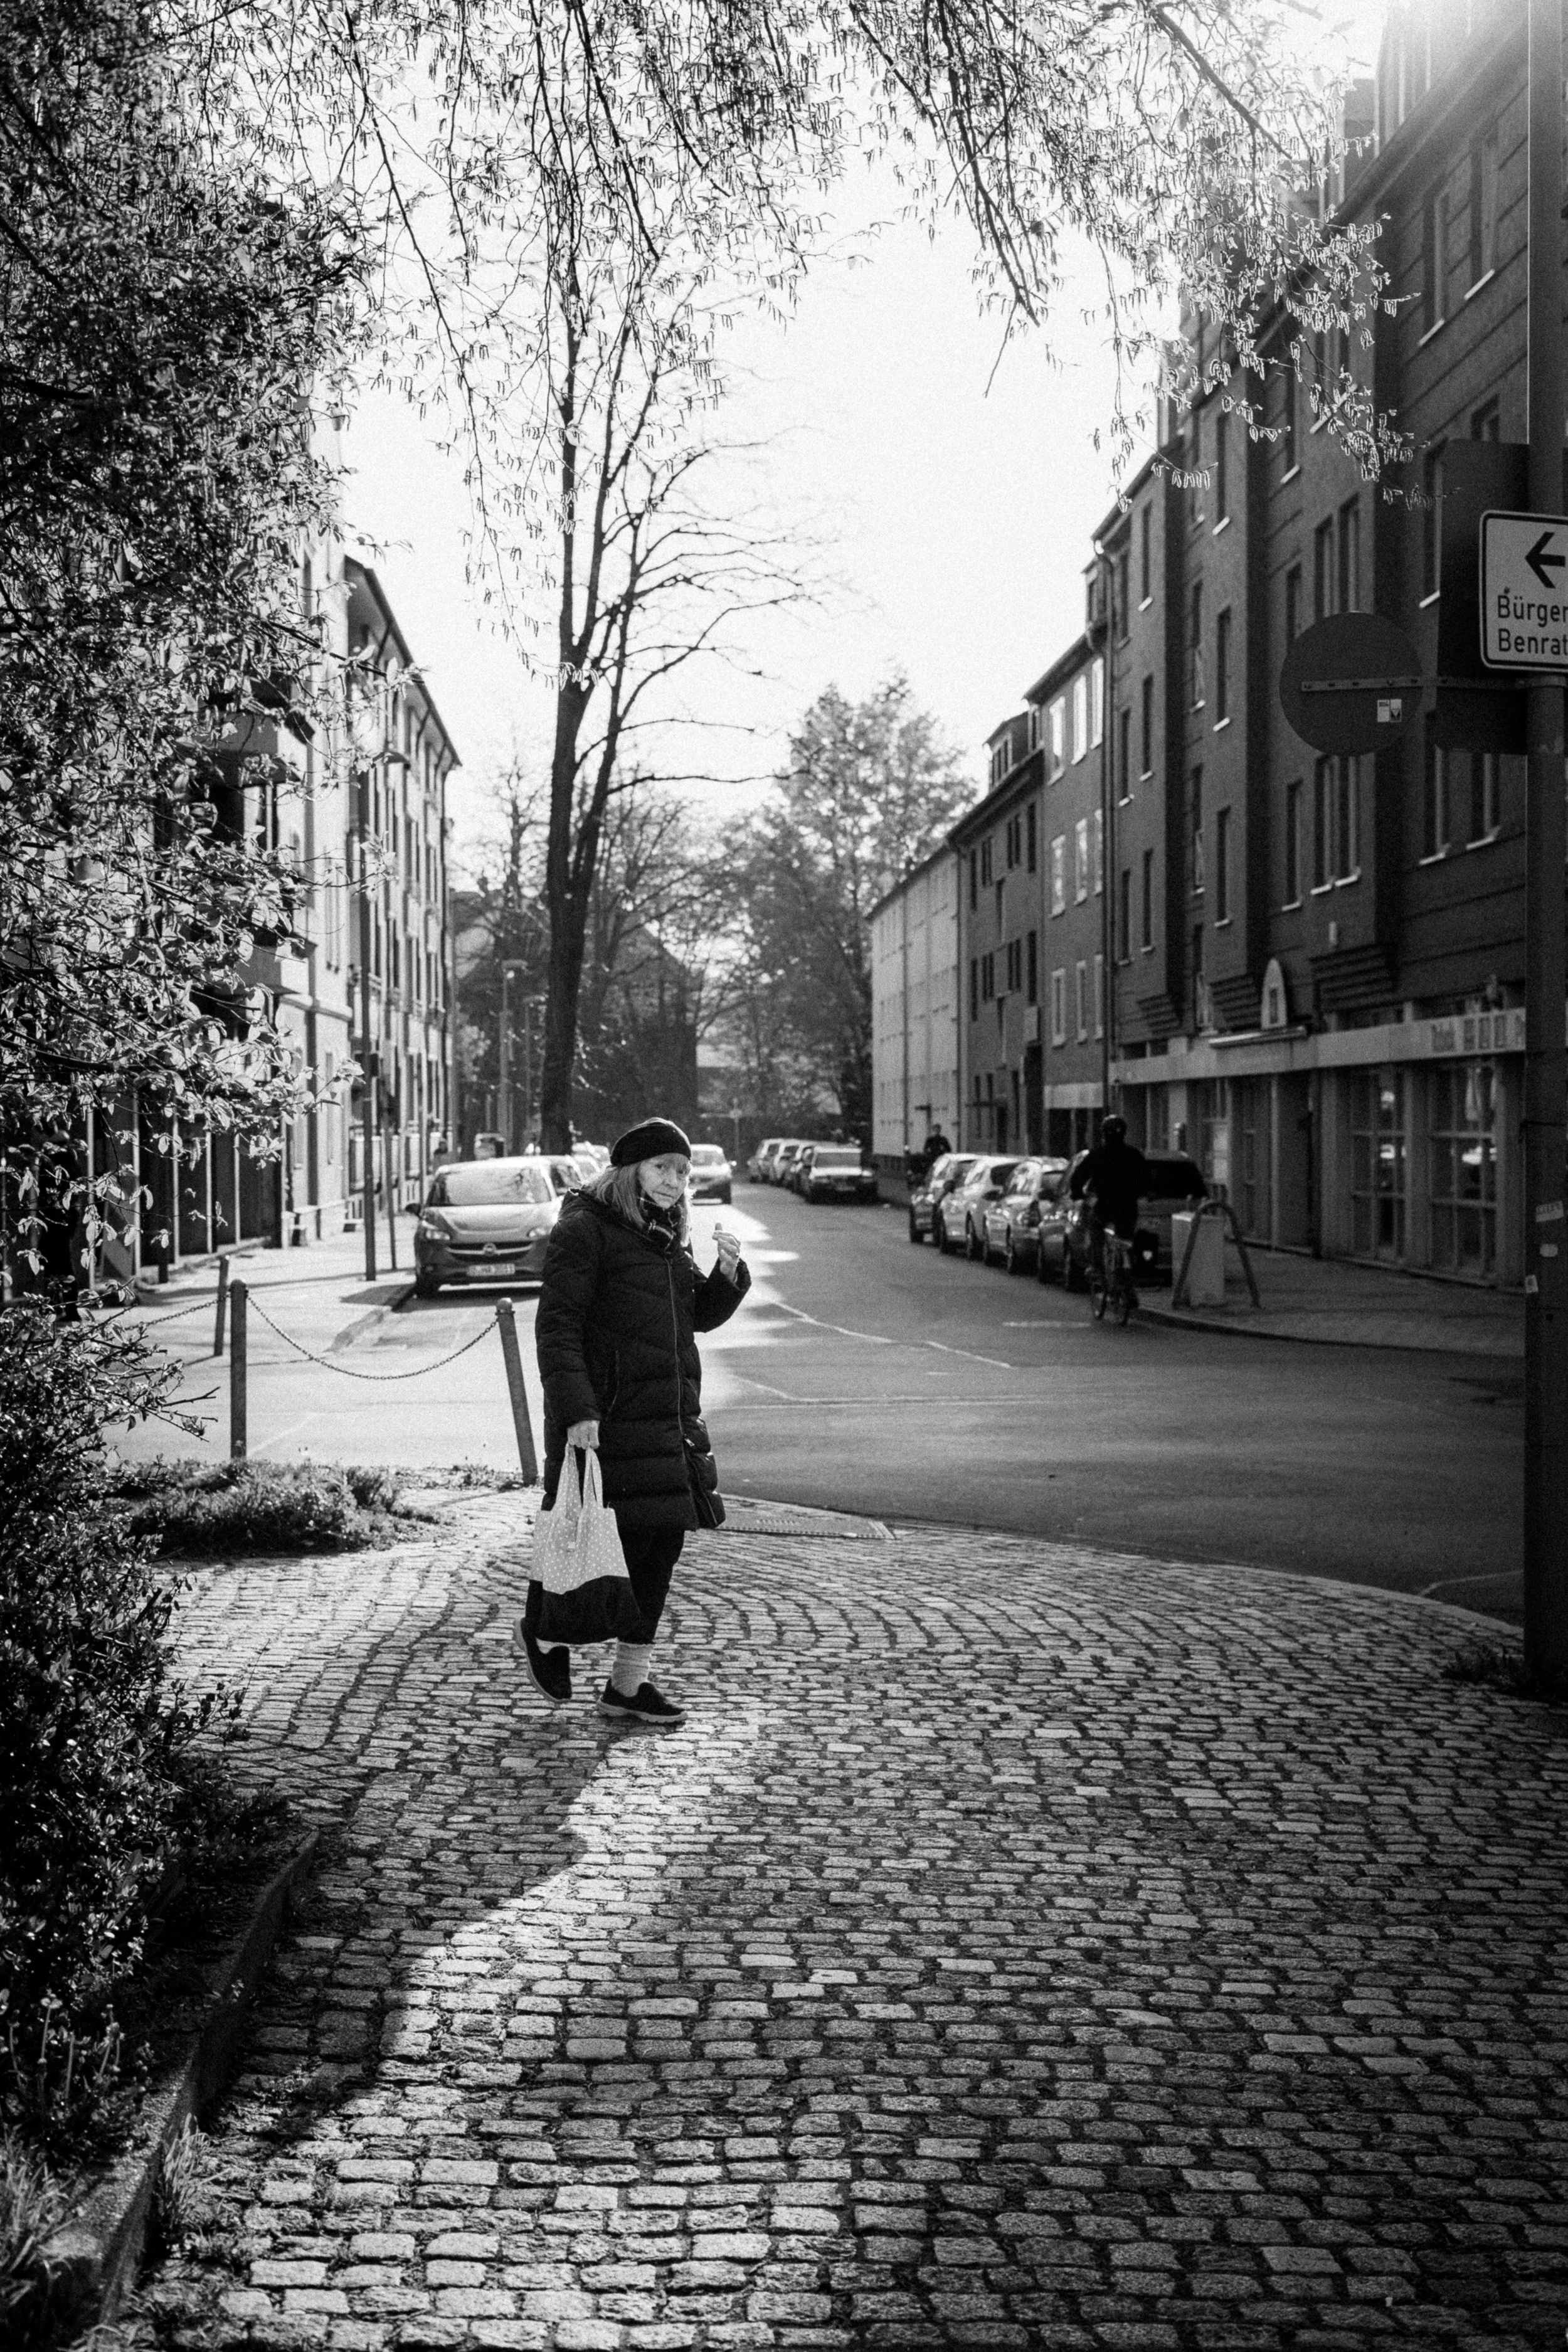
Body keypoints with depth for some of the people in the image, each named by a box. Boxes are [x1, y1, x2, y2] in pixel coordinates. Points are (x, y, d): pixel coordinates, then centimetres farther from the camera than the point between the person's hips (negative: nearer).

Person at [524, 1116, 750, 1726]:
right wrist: (576, 1411, -22)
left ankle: (628, 1683, 17)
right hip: (607, 1420, -8)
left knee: (661, 1548, 7)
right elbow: (557, 1326, -14)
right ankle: (543, 1628, 21)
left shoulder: (669, 1236, 17)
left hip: (671, 1418, 8)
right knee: (619, 1543, -7)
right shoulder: (584, 1230, -8)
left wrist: (728, 1275, 3)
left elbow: (698, 1315, 24)